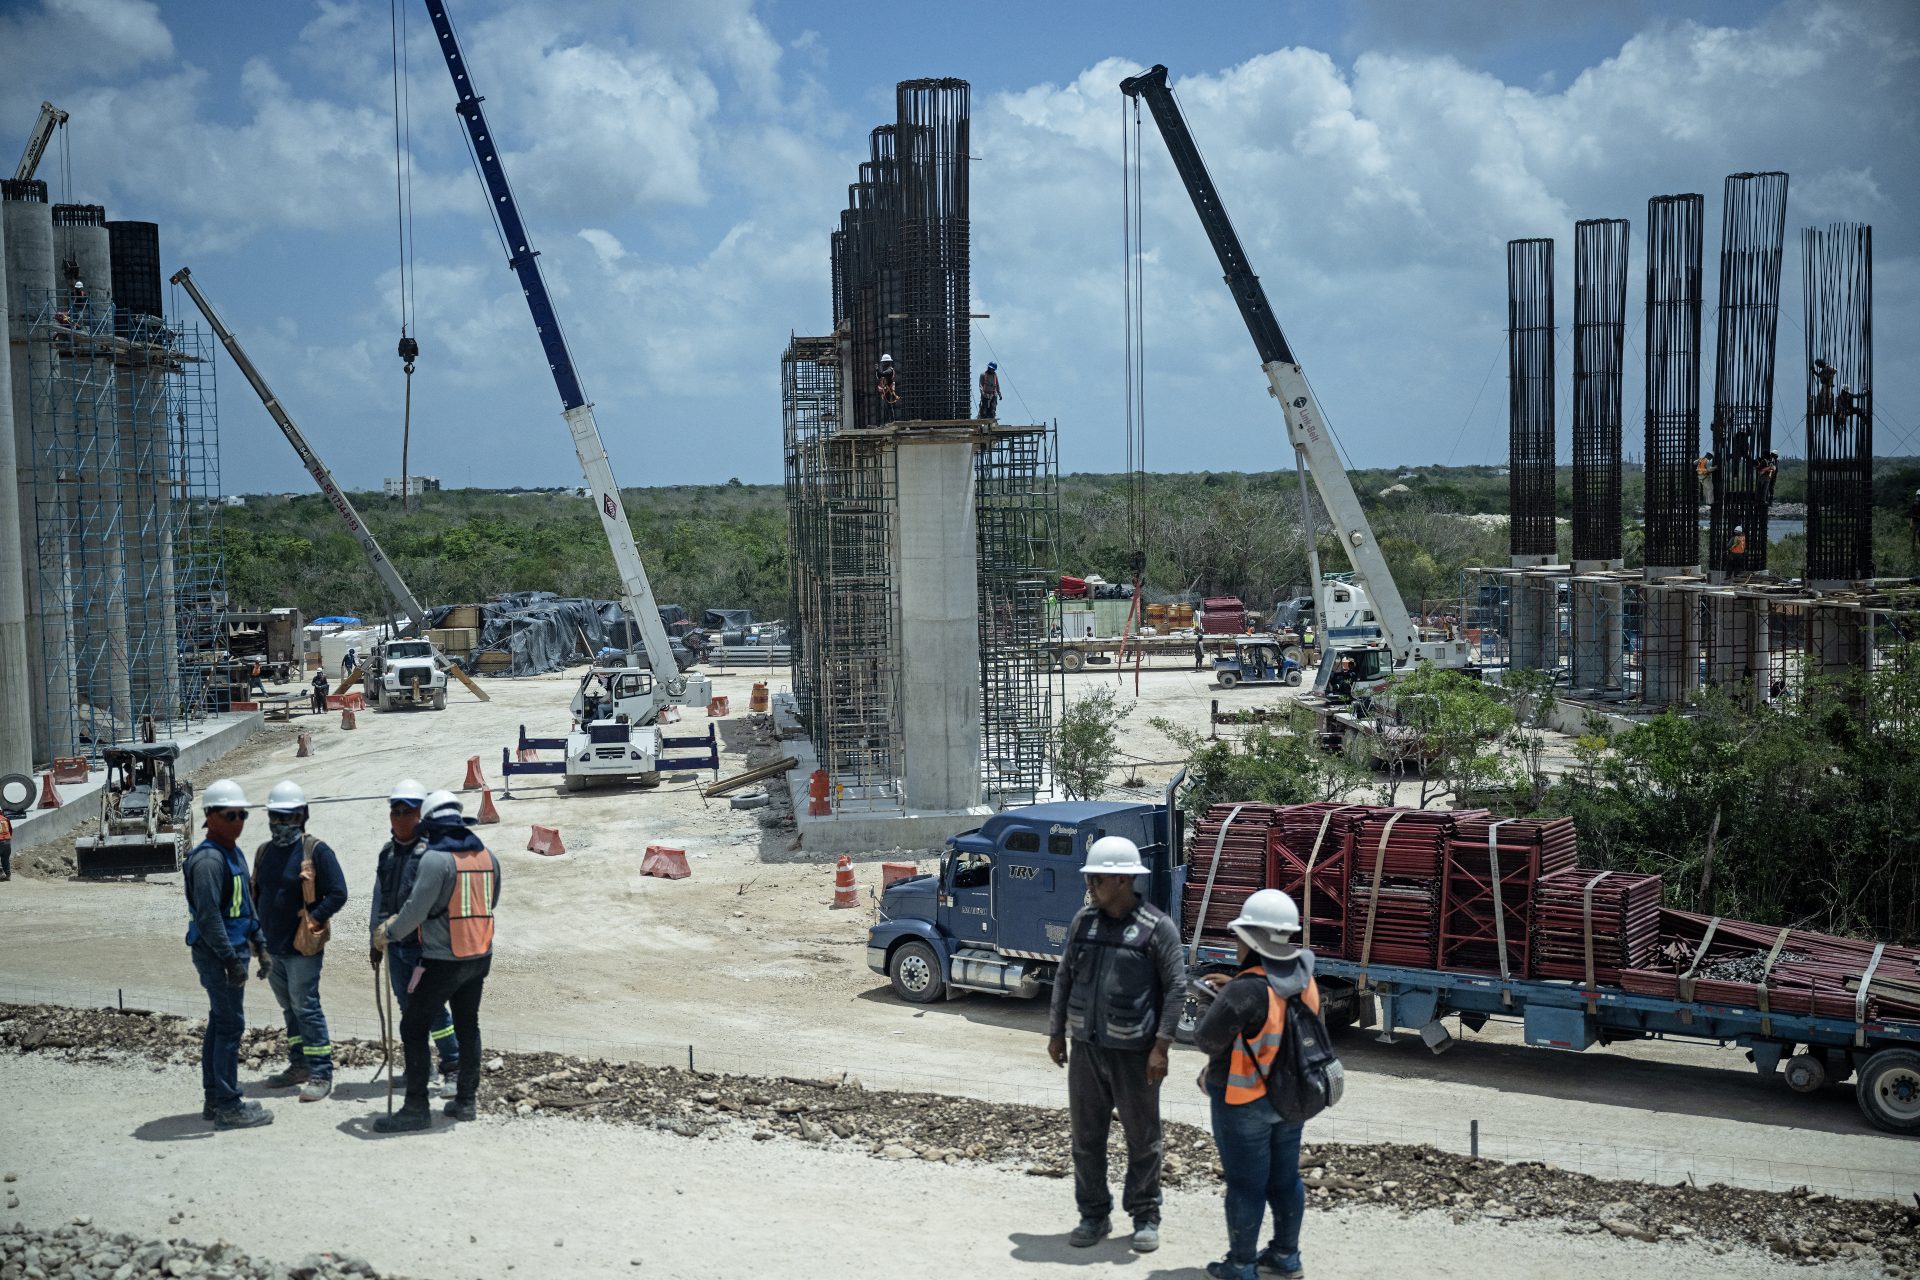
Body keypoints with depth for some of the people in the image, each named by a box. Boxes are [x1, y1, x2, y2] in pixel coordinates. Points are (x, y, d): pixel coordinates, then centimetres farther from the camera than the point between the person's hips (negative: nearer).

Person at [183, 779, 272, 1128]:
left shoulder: (233, 853, 15)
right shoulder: (208, 859, -18)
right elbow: (208, 915, -24)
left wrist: (258, 941, 23)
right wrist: (231, 958, -24)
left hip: (232, 949, 11)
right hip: (216, 952, -11)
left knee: (220, 1023, 16)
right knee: (230, 1026, -8)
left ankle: (215, 1099, 24)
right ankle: (227, 1106, -4)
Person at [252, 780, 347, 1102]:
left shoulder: (316, 852, -10)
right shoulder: (264, 853, 11)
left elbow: (338, 893, -12)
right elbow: (256, 896, 20)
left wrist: (313, 920, -18)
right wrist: (257, 932, 10)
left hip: (302, 947, -7)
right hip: (272, 948, 7)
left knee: (306, 1009, -8)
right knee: (290, 1009, 16)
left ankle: (321, 1074, -4)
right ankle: (299, 1065, 26)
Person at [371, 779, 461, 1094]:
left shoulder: (430, 850, -12)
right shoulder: (388, 852, 12)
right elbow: (379, 899, 19)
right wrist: (375, 941, 21)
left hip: (423, 946, -7)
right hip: (395, 946, 7)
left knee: (432, 1008, -6)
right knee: (408, 1008, 14)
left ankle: (453, 1066, 4)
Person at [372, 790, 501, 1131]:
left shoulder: (436, 859, -16)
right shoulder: (487, 856, 5)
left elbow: (416, 909, -16)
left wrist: (389, 933, 0)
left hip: (443, 961, -7)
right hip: (480, 957, 7)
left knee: (413, 1027, 1)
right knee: (468, 1025, 18)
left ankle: (416, 1109, 0)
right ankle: (466, 1100, 22)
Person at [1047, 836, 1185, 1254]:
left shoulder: (1157, 927, -11)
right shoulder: (1083, 920, 5)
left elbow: (1176, 987, -10)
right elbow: (1065, 977, 13)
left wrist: (1161, 1046, -14)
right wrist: (1056, 1031, 11)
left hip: (1133, 1052, -4)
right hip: (1086, 1047, 5)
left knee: (1142, 1139, 7)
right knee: (1086, 1136, 11)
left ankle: (1146, 1217, 21)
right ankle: (1094, 1216, 23)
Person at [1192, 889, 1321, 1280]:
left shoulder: (1246, 991, -28)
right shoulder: (1305, 979, -4)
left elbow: (1207, 1039, -20)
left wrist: (1219, 1002, -3)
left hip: (1246, 1102, -7)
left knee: (1245, 1184, 6)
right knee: (1285, 1178, 19)